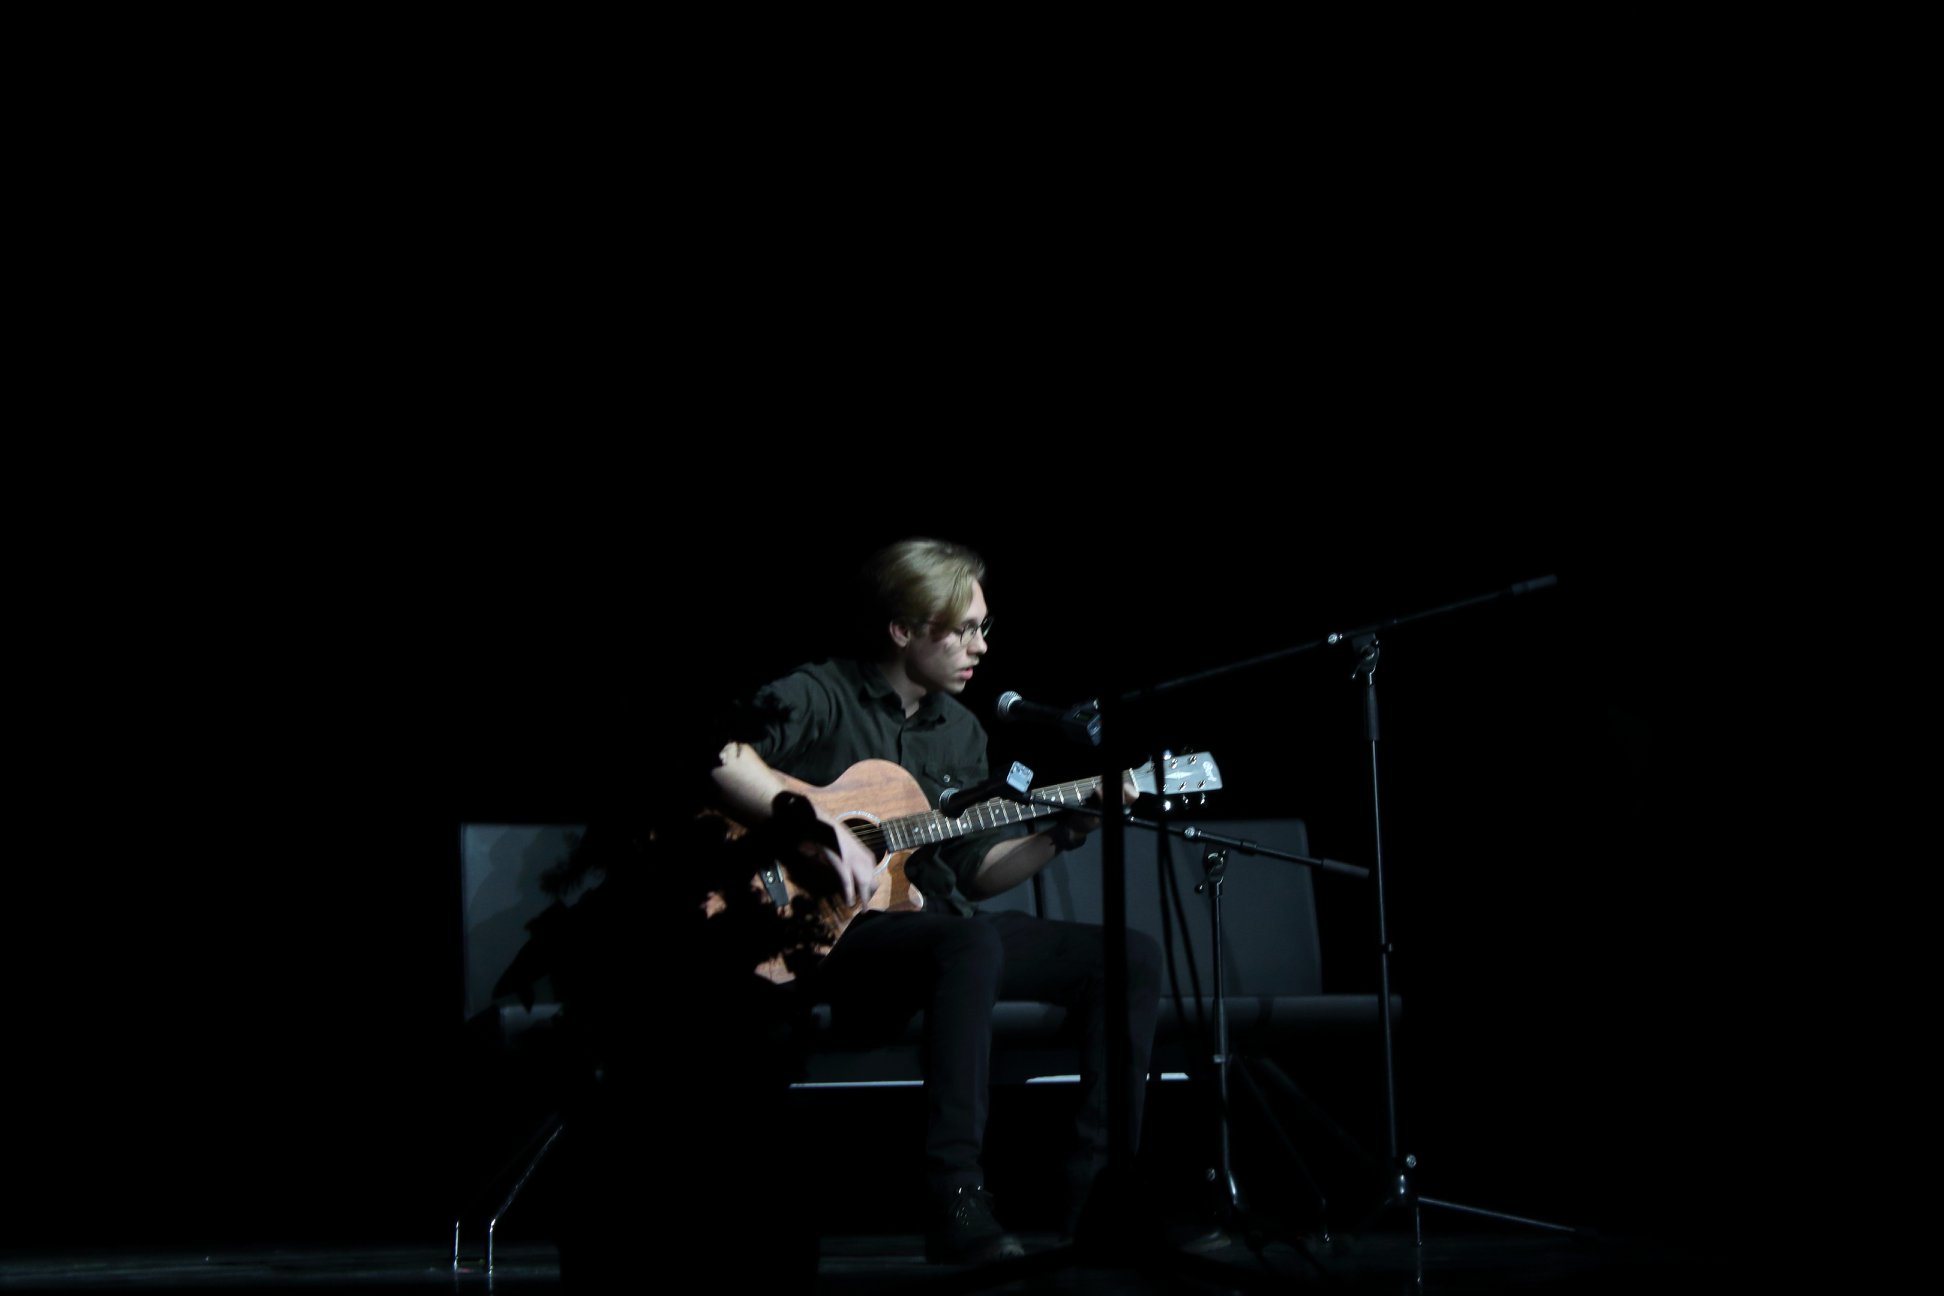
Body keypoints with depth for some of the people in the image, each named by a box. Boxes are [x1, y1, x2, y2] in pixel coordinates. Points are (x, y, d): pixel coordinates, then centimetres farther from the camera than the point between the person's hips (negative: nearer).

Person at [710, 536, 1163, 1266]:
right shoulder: (819, 699, -7)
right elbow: (713, 758, -25)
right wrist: (818, 827, -30)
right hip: (827, 933, -8)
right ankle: (958, 1209, -40)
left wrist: (1066, 830, 4)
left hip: (939, 926, 8)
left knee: (1130, 957, -4)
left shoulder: (961, 731, 16)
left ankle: (1100, 1200, -7)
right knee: (972, 945, -40)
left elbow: (975, 875, 17)